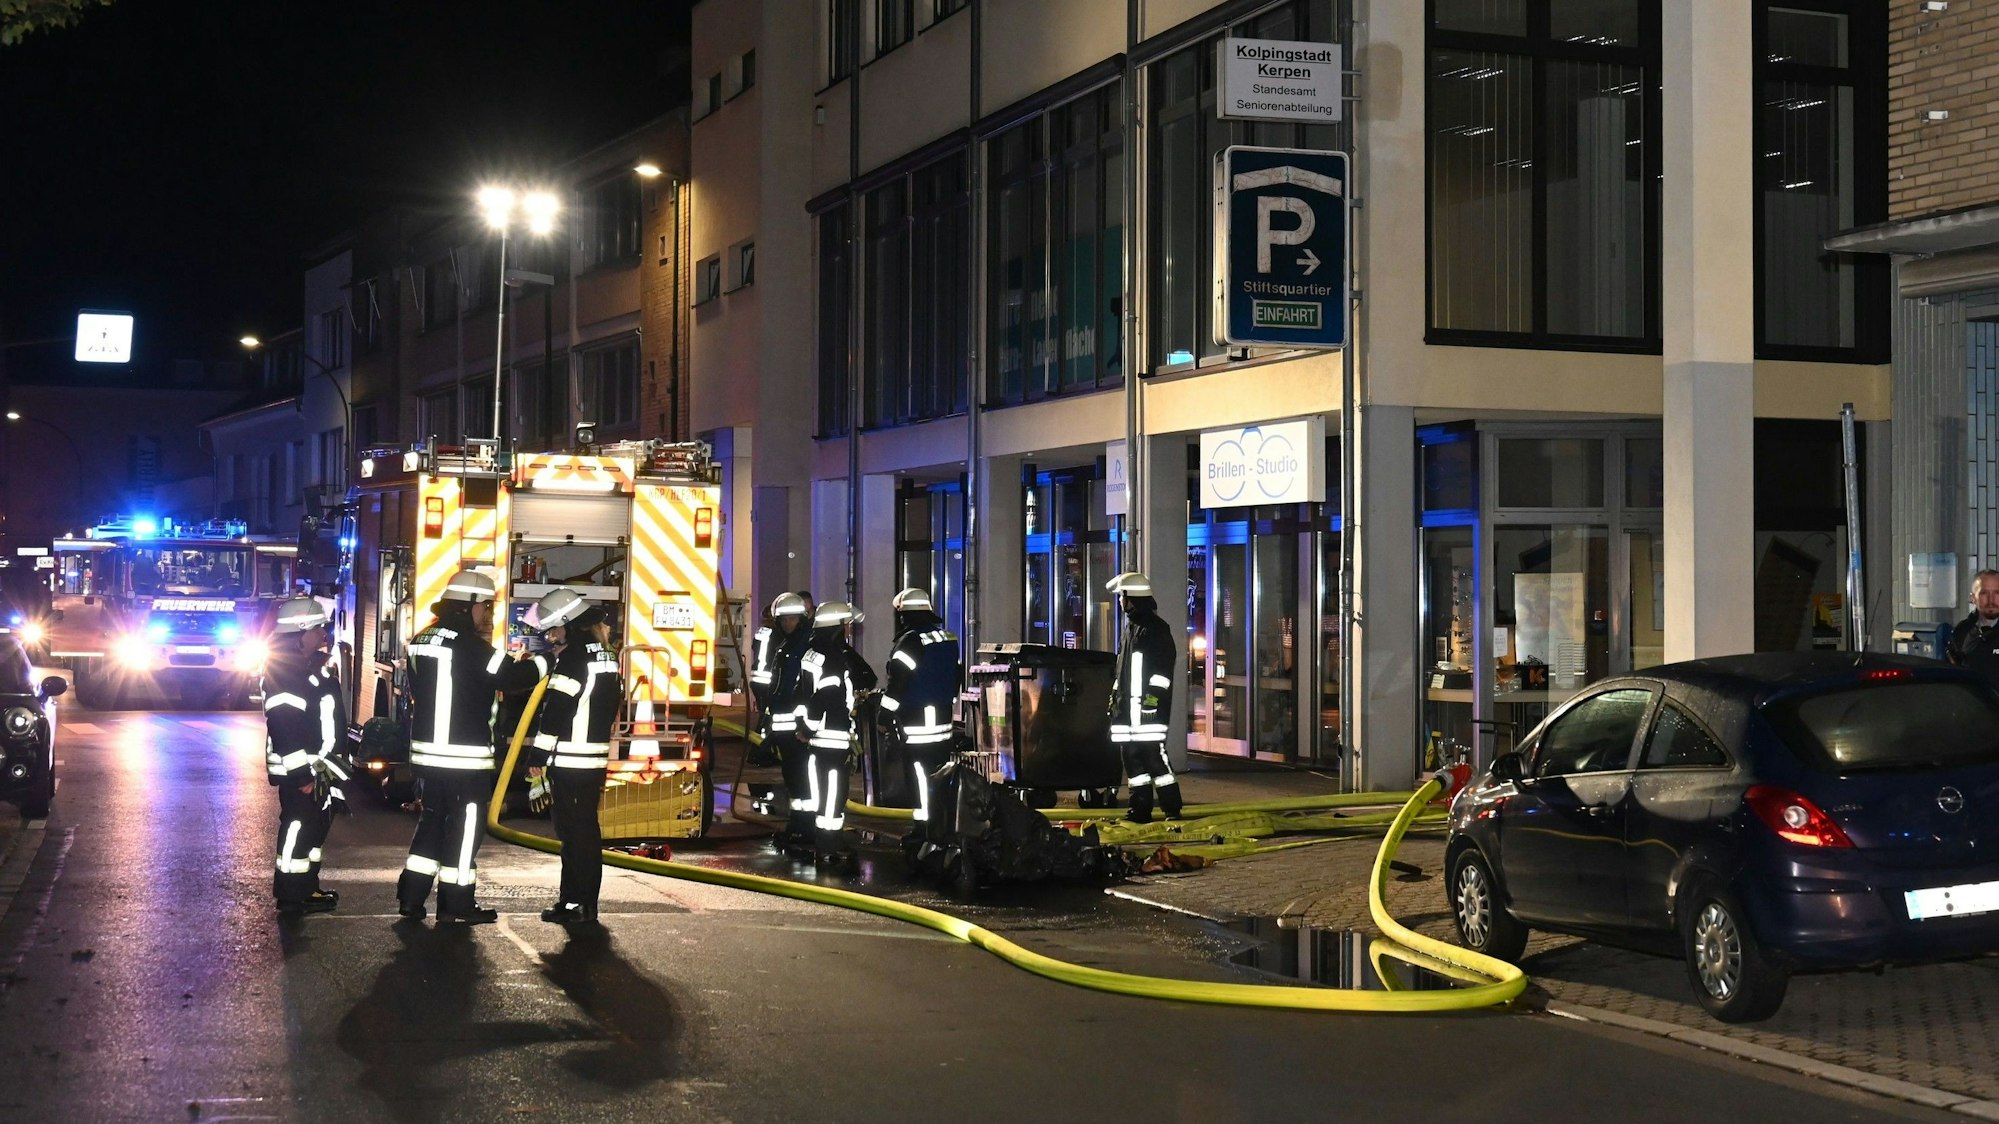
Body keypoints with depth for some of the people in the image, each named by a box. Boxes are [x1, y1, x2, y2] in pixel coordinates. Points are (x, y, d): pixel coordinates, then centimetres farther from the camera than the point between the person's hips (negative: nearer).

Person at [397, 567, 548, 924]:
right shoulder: (469, 644, -15)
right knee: (464, 828, 0)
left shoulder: (422, 641, 11)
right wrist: (545, 660, -2)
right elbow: (511, 677, -17)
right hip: (464, 757, -8)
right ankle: (455, 905, 4)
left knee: (432, 820, 16)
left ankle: (411, 897, 15)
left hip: (427, 751, 8)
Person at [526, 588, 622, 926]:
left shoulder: (574, 656, -14)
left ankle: (576, 903, -3)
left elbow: (557, 708, -18)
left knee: (574, 831, -5)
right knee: (587, 828, 13)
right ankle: (584, 900, 18)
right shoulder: (607, 654, 14)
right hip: (597, 757, 9)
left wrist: (539, 756, -16)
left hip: (569, 760, -9)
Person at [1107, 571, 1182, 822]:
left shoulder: (1155, 628, -7)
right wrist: (1115, 694, 23)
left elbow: (1164, 665, -15)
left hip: (1148, 706, -9)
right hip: (1127, 706, 9)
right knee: (1132, 757, 8)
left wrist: (1154, 694, -21)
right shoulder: (1131, 627, 21)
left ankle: (1172, 809, -7)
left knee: (1154, 755, -11)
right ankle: (1140, 809, 12)